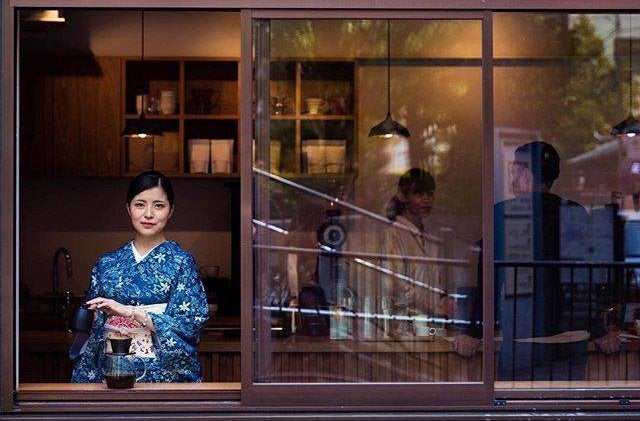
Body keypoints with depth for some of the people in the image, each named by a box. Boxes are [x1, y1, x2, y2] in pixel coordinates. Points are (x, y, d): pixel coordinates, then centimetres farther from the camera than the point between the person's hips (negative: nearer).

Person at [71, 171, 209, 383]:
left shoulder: (180, 261, -2)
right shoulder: (107, 264, 8)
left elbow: (191, 323, -13)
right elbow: (93, 333, 10)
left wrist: (130, 312, -19)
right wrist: (83, 381, 4)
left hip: (168, 374, -2)